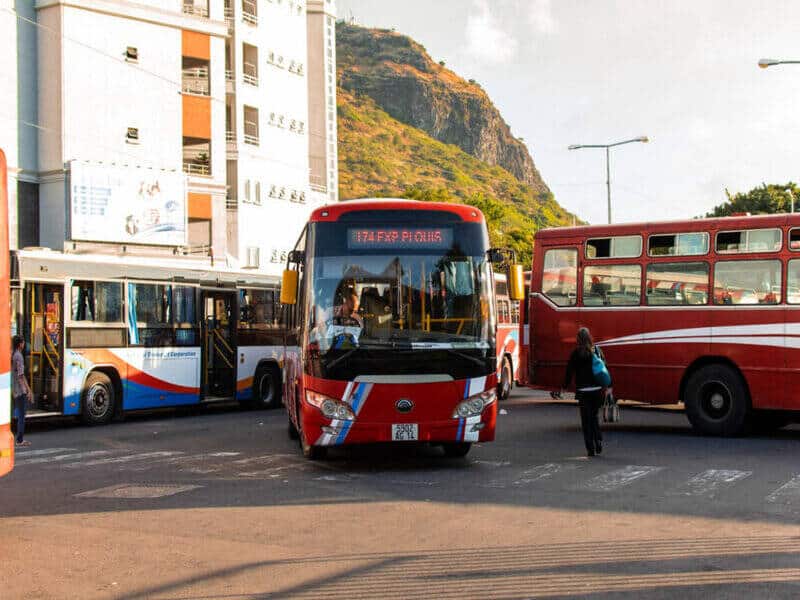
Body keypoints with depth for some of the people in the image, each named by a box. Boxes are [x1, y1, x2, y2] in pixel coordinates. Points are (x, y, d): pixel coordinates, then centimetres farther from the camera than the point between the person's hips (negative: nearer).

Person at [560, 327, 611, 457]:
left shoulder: (576, 353, -8)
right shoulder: (597, 350, 2)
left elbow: (570, 371, -3)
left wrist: (564, 386, 8)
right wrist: (608, 386, 11)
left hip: (583, 391, -4)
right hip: (597, 390, 4)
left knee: (586, 420, 3)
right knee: (594, 417, 20)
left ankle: (591, 448, 0)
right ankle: (598, 440, 2)